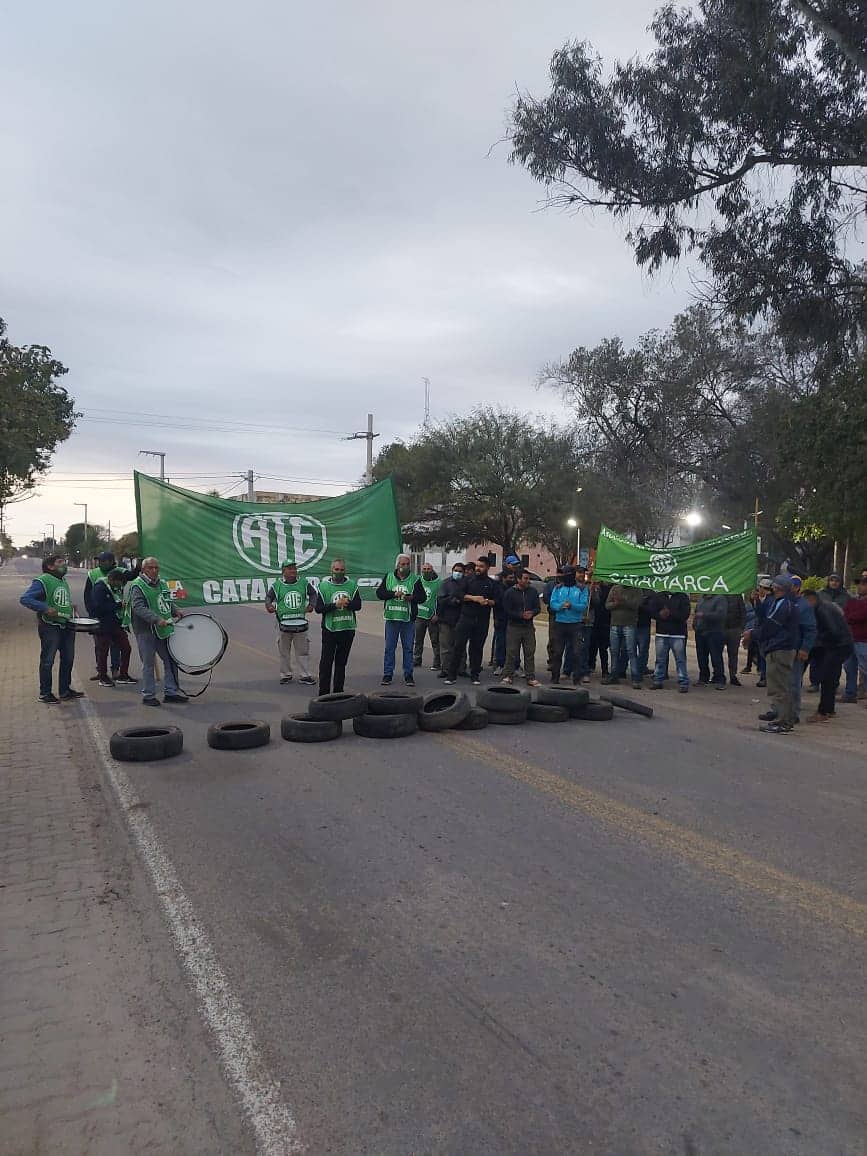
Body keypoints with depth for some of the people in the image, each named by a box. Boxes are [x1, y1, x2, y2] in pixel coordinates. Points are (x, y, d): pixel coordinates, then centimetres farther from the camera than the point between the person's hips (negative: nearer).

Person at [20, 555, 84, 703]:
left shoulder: (64, 582, 14)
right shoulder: (42, 581, -12)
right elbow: (25, 599, -20)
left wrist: (70, 608, 9)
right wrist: (45, 609, -26)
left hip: (67, 626, 8)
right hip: (50, 626, -8)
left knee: (68, 659, 14)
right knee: (47, 661, 1)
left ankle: (65, 690, 26)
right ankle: (45, 693, 11)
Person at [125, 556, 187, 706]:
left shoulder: (162, 583, 12)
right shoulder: (137, 586, -12)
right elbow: (138, 607, -24)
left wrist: (175, 611, 7)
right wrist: (157, 619, -33)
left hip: (163, 630, 7)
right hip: (145, 631, -7)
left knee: (170, 660, 10)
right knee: (148, 664, 2)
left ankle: (171, 692, 20)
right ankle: (148, 696, 13)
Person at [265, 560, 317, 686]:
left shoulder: (304, 583, 3)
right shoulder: (277, 585, -3)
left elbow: (313, 593, 14)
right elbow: (269, 597, -1)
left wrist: (311, 604, -1)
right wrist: (269, 606, -21)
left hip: (301, 622, 1)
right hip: (283, 623, -1)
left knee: (303, 651, 6)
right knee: (284, 652, 10)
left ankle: (305, 676, 15)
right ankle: (286, 675, 25)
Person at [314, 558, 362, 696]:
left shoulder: (352, 585, 6)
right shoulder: (323, 586, 0)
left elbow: (358, 605, -1)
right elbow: (318, 608, -6)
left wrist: (347, 604, -20)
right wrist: (335, 605, -18)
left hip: (347, 628, 2)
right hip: (329, 628, -2)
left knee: (341, 662, 10)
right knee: (326, 661, -3)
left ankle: (338, 692, 18)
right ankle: (323, 692, 3)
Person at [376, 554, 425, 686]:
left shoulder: (415, 579, 4)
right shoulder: (388, 577, 7)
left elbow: (422, 596, 1)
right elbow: (379, 593, 1)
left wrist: (412, 597, -18)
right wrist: (394, 594, -13)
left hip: (408, 619, 0)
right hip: (391, 617, 0)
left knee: (408, 648, 5)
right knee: (389, 648, 5)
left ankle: (408, 675, 14)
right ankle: (387, 675, 13)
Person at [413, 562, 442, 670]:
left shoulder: (438, 583, -7)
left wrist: (437, 614, -13)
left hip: (432, 617, -4)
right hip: (419, 615, 5)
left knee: (435, 640, -1)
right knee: (418, 639, 12)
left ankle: (436, 663, 4)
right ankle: (416, 660, 23)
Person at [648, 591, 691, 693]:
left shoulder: (683, 597, 0)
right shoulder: (658, 596, 9)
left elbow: (685, 615, -9)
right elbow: (651, 611, 2)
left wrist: (670, 613, -18)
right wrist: (660, 614, -16)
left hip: (678, 634, -3)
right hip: (661, 634, 3)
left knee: (680, 659, -2)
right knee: (660, 659, 10)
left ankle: (683, 683, 2)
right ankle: (658, 681, 19)